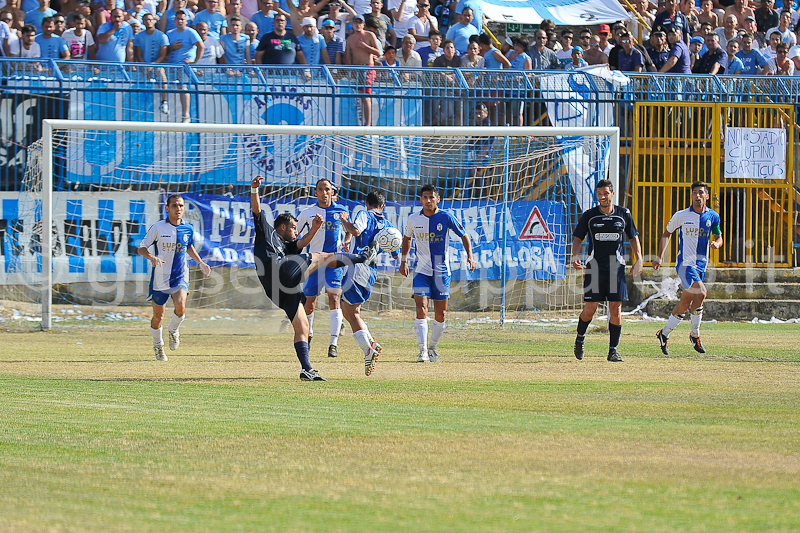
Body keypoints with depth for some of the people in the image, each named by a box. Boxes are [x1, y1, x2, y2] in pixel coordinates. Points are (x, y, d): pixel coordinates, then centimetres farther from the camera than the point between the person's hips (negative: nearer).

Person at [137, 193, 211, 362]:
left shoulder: (188, 229, 1)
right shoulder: (158, 227, -9)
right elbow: (141, 248, -6)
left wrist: (200, 262, 10)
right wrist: (152, 257, -27)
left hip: (180, 277, 1)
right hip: (160, 277, -1)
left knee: (180, 306, -25)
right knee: (158, 316, 5)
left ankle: (174, 330, 6)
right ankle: (158, 346, 31)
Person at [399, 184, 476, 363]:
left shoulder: (445, 217, -6)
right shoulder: (413, 220, 0)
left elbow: (463, 235, 4)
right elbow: (407, 238, 20)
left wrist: (470, 255, -9)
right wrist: (404, 260, 14)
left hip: (441, 272, 0)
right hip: (421, 271, 0)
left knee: (440, 315, 5)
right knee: (421, 310, -15)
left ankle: (433, 348, 24)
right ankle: (423, 351, -17)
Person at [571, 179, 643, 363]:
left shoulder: (624, 214, 5)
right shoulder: (589, 216, 2)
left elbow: (633, 237, 15)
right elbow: (578, 237, 8)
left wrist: (638, 259, 4)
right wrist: (575, 256, -10)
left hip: (616, 267, 1)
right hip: (594, 267, -1)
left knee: (616, 310, -3)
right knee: (590, 309, -6)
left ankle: (613, 350, 5)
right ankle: (580, 338, 22)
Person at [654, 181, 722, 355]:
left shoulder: (713, 216, 6)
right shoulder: (681, 216, -1)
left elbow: (718, 237, 14)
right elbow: (666, 234, 11)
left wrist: (716, 243, -11)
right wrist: (660, 256, 2)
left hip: (701, 264, 4)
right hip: (685, 262, -4)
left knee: (685, 303, 8)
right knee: (700, 292, -24)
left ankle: (664, 334, 24)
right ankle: (695, 335, -12)